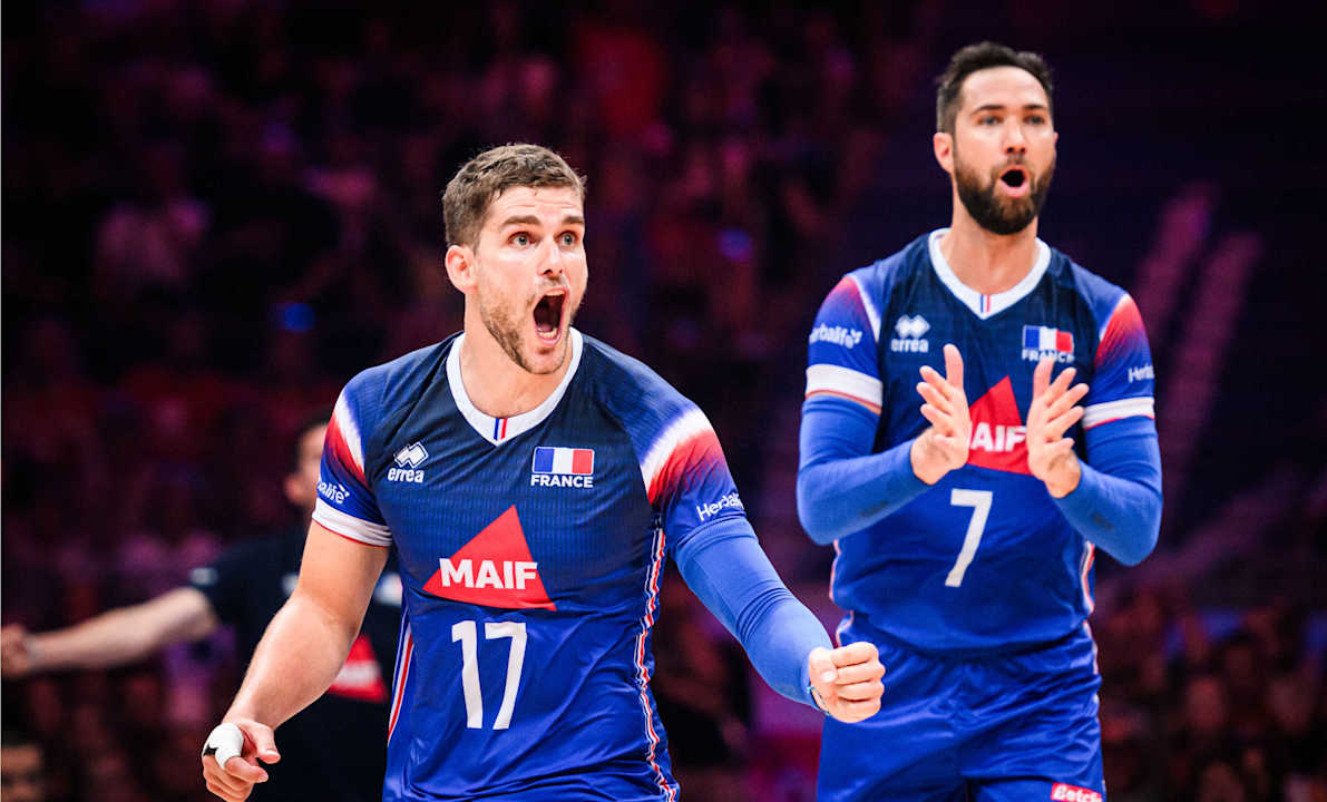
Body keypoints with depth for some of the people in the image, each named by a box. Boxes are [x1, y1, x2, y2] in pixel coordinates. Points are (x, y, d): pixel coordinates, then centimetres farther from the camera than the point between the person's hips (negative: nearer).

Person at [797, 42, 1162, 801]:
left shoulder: (1104, 318, 2)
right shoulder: (865, 305, 0)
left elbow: (1138, 529, -6)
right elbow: (819, 504, -11)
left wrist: (1063, 472, -28)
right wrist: (924, 459, -31)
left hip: (1043, 689, 0)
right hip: (890, 689, 0)